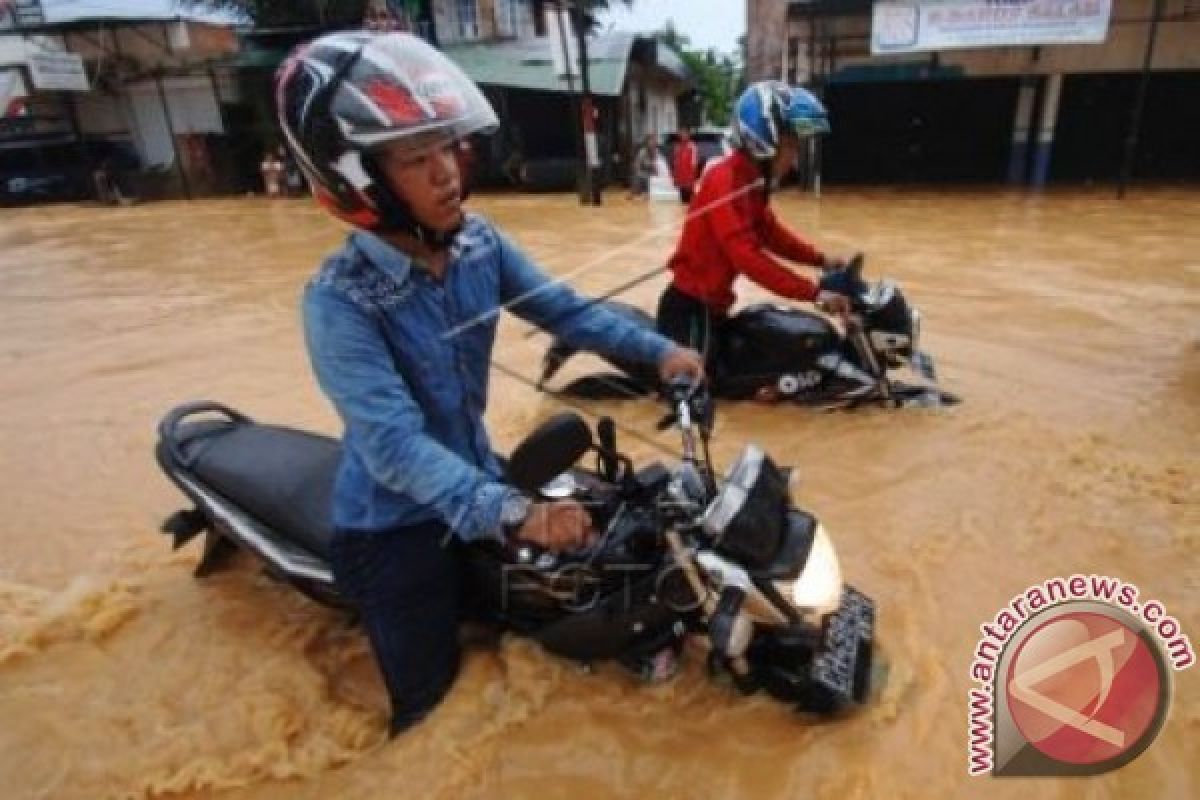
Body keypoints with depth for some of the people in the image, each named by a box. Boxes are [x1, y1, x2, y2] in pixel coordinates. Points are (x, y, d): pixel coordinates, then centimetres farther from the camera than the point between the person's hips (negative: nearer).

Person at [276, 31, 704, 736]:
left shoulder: (478, 243, -9)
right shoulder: (341, 301, -28)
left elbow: (561, 308, -2)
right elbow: (394, 445, -36)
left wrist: (658, 349, -11)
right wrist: (512, 512, -48)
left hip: (474, 479, 6)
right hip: (393, 523, -6)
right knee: (433, 704, 10)